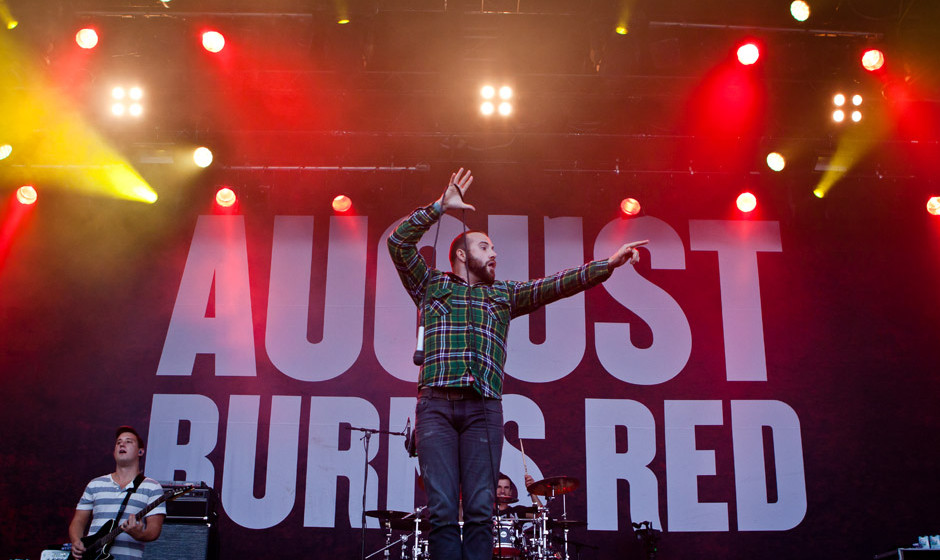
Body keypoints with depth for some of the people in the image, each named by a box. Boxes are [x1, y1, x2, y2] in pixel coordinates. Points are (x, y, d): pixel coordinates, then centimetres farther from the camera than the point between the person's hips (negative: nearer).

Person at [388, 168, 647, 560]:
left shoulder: (504, 295, 25)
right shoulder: (431, 285, 20)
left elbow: (555, 286, 15)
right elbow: (399, 242, 9)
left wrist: (607, 265, 4)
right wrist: (442, 206, 7)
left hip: (484, 409, 2)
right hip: (435, 404, -2)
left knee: (480, 511, -7)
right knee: (442, 511, -9)